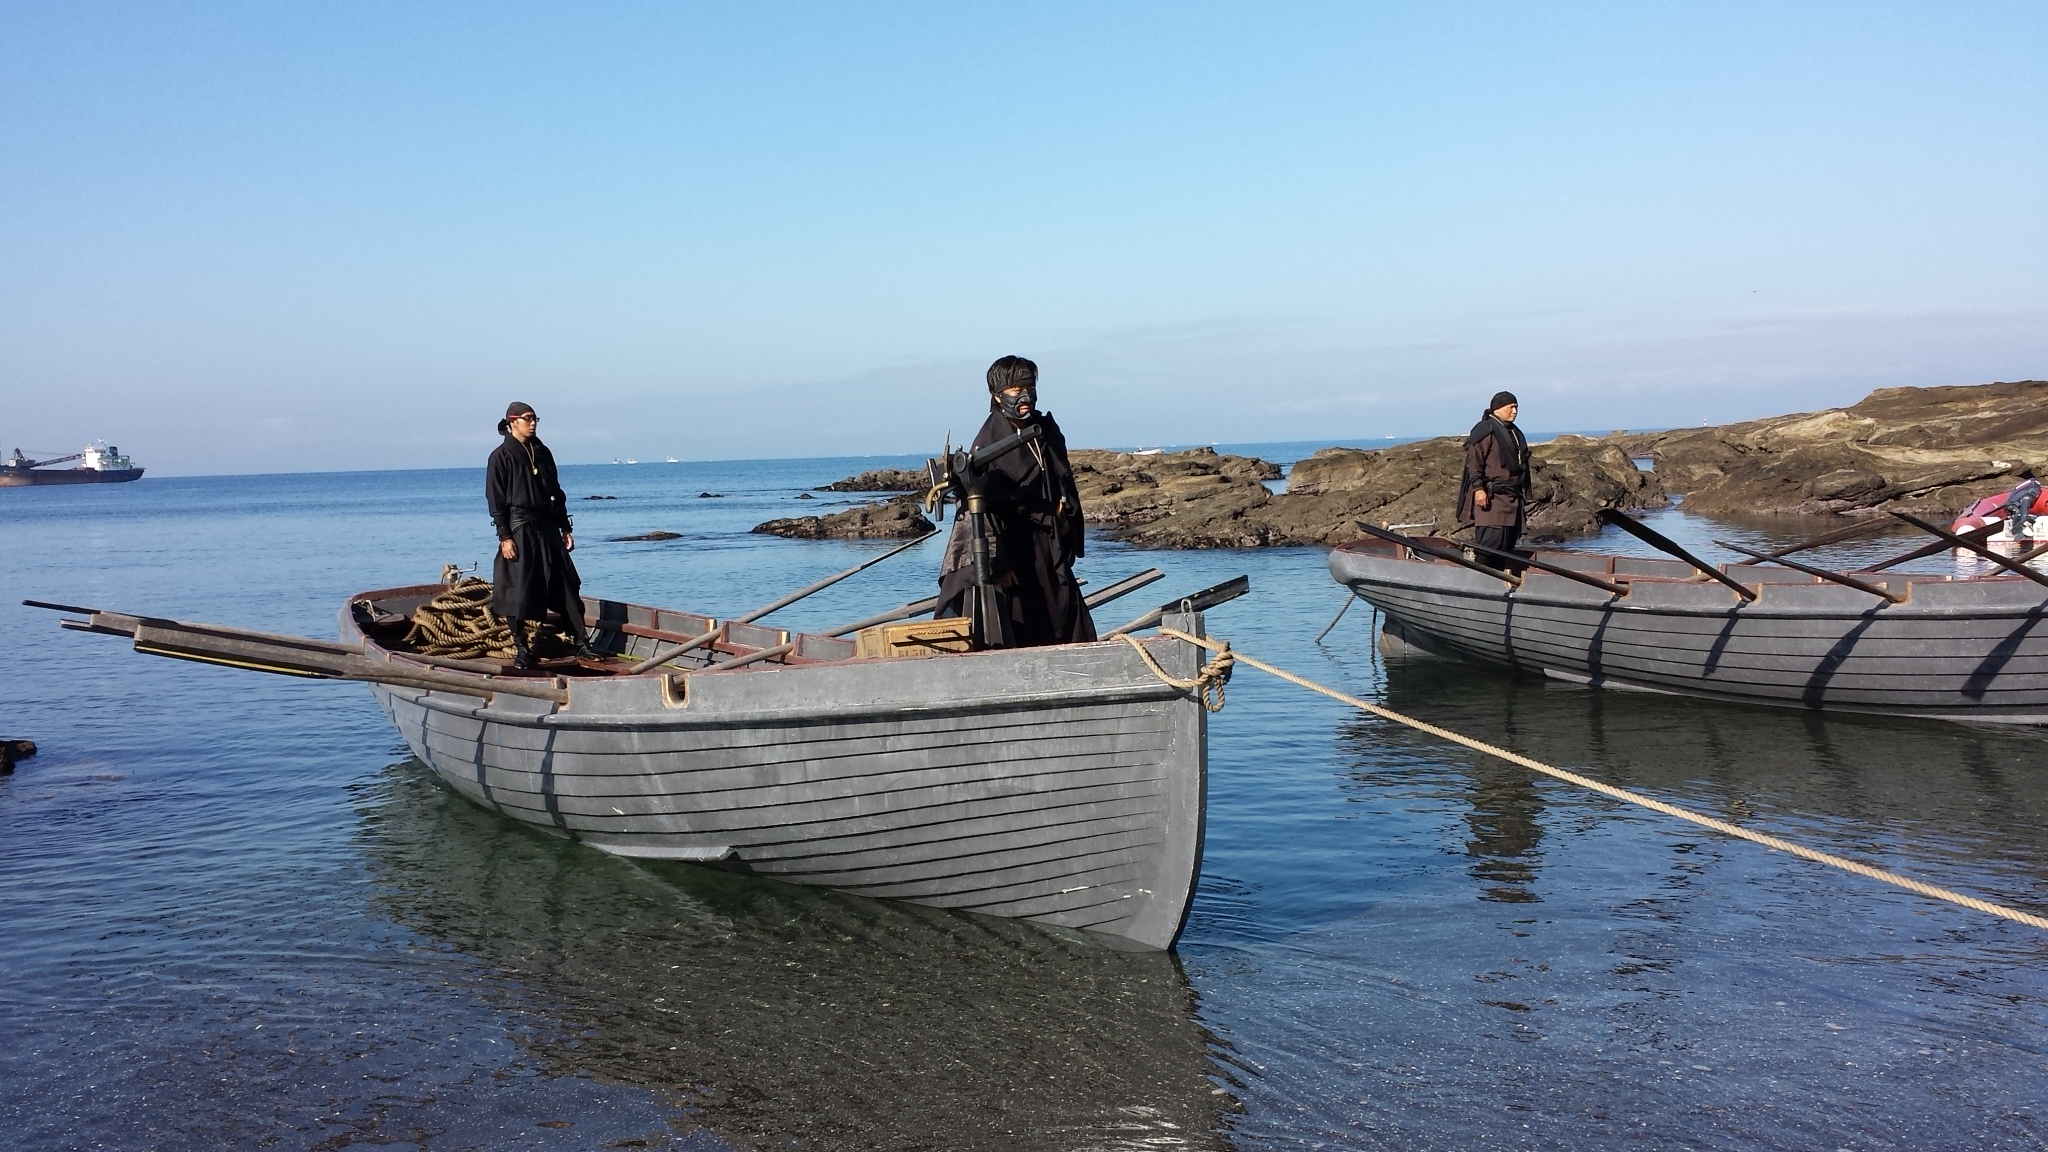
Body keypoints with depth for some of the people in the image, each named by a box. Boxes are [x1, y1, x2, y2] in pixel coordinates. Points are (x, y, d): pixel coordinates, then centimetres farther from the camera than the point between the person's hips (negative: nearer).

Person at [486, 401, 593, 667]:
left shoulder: (543, 453, 13)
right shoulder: (501, 457, -4)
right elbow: (495, 500, -7)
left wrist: (565, 529, 14)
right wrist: (504, 537, -14)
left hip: (547, 528, 6)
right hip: (520, 529, -5)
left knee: (566, 586, 3)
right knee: (519, 590, -3)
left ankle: (581, 642, 7)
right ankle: (521, 648, 8)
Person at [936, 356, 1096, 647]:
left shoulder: (1047, 430, 9)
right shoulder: (989, 442, -10)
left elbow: (1065, 483, 20)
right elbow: (983, 506, -14)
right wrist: (997, 563, -19)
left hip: (1050, 545, 7)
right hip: (1013, 547, -6)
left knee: (1073, 631, 4)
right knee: (1016, 637, -5)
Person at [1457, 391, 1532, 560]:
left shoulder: (1515, 433, 22)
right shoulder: (1484, 430, -7)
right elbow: (1474, 462, -15)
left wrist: (1524, 498, 26)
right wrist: (1478, 488, -24)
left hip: (1513, 498, 9)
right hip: (1492, 497, -9)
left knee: (1508, 544, 8)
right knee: (1491, 540, -16)